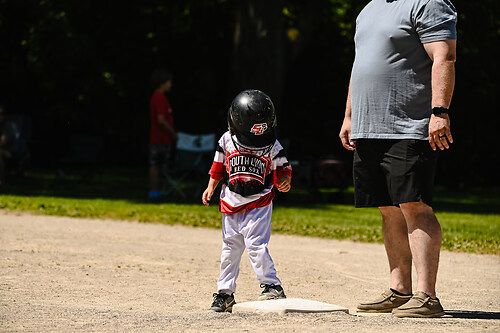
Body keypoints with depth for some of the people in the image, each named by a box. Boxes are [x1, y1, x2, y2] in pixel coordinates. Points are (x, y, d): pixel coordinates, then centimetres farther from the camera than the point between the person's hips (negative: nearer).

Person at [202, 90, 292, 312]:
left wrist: (284, 182, -20)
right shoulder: (227, 141, -3)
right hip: (231, 204, 3)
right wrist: (211, 187, 4)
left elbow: (282, 168, 0)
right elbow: (218, 167, 10)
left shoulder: (272, 146, -8)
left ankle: (273, 286, -9)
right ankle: (225, 294, 22)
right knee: (230, 249, 11)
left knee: (256, 244, -17)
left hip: (259, 204, -3)